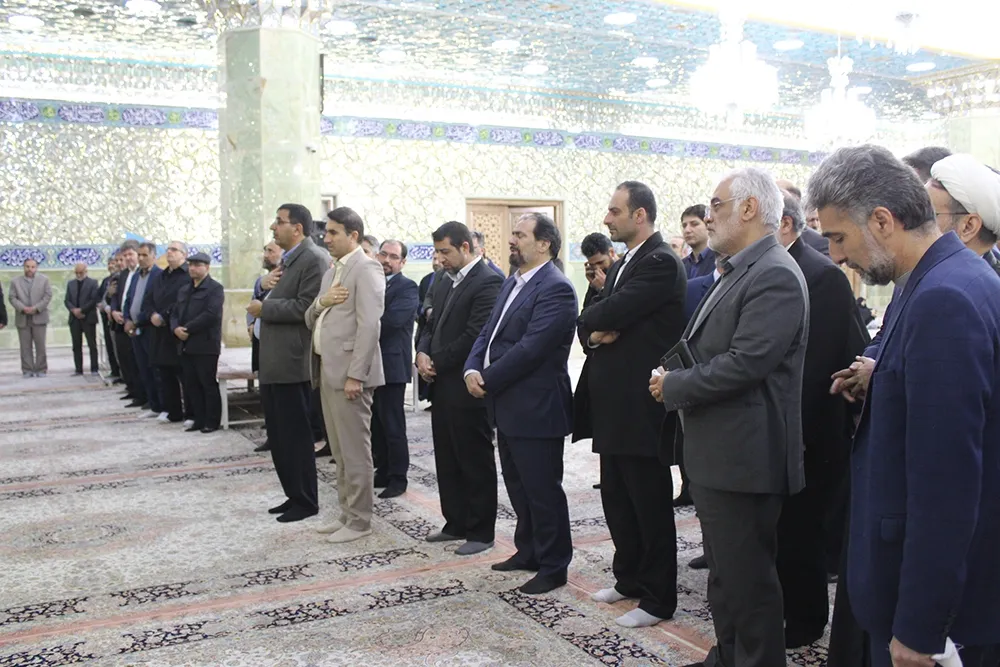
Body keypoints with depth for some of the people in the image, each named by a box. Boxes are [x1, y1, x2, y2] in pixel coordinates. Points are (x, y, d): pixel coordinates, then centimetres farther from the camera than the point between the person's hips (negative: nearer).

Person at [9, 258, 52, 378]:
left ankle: (41, 370, 5)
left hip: (39, 317, -1)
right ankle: (27, 370, 6)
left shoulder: (44, 279, 6)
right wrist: (23, 308, -14)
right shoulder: (15, 281, 9)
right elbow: (12, 298, 2)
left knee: (40, 345, -1)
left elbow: (48, 296, -1)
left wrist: (36, 308, -11)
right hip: (22, 318, 1)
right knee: (25, 346, 2)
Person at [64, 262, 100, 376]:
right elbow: (67, 300, 8)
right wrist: (74, 310, -10)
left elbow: (94, 300, -9)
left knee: (92, 345, -1)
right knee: (76, 346, 5)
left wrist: (81, 310, -15)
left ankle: (94, 369, 2)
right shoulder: (70, 284, 15)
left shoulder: (93, 283, 1)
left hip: (88, 318, -4)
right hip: (74, 318, 4)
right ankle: (78, 370, 9)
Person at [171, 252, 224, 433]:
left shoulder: (215, 288, -5)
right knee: (191, 385, 9)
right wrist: (176, 328, -6)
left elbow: (211, 314, -17)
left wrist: (187, 329, -16)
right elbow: (175, 312, 16)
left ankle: (212, 422, 5)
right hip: (186, 345, 7)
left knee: (209, 384, -1)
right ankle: (199, 420, 17)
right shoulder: (184, 289, 20)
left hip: (205, 345, -7)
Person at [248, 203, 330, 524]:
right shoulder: (287, 259, 18)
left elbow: (305, 307, -21)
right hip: (273, 363, 10)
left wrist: (264, 308, -13)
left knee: (296, 436, 0)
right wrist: (266, 286, 4)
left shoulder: (314, 259, -13)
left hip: (292, 364, -10)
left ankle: (306, 502, 12)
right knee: (278, 435, 15)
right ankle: (293, 495, 26)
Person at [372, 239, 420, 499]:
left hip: (391, 365, -7)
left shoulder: (407, 288, -8)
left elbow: (393, 318, -22)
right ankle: (383, 470, 24)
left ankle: (398, 477, 10)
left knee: (393, 425, 0)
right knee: (376, 423, 13)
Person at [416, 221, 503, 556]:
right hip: (442, 387, 9)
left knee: (476, 462, 3)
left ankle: (481, 531, 15)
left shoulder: (487, 282, -14)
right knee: (447, 461, 16)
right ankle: (456, 523, 28)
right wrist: (423, 353, -2)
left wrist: (437, 362, -13)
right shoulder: (444, 283, 14)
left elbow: (475, 336, -20)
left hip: (467, 389, -9)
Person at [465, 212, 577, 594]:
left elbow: (531, 348, -24)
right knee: (518, 487, 20)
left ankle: (553, 567, 17)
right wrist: (472, 369, -6)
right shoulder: (512, 283, 14)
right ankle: (528, 551, 35)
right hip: (508, 407, 9)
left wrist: (488, 380, -17)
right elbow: (488, 332, 12)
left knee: (543, 491, 3)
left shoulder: (555, 289, -17)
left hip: (536, 409, -9)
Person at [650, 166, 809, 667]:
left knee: (747, 580, 2)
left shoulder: (775, 276, -17)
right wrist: (676, 378, 1)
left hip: (743, 457, -10)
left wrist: (674, 386, -14)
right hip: (717, 454, 10)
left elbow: (744, 364, -25)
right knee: (724, 572, 21)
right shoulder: (737, 273, 14)